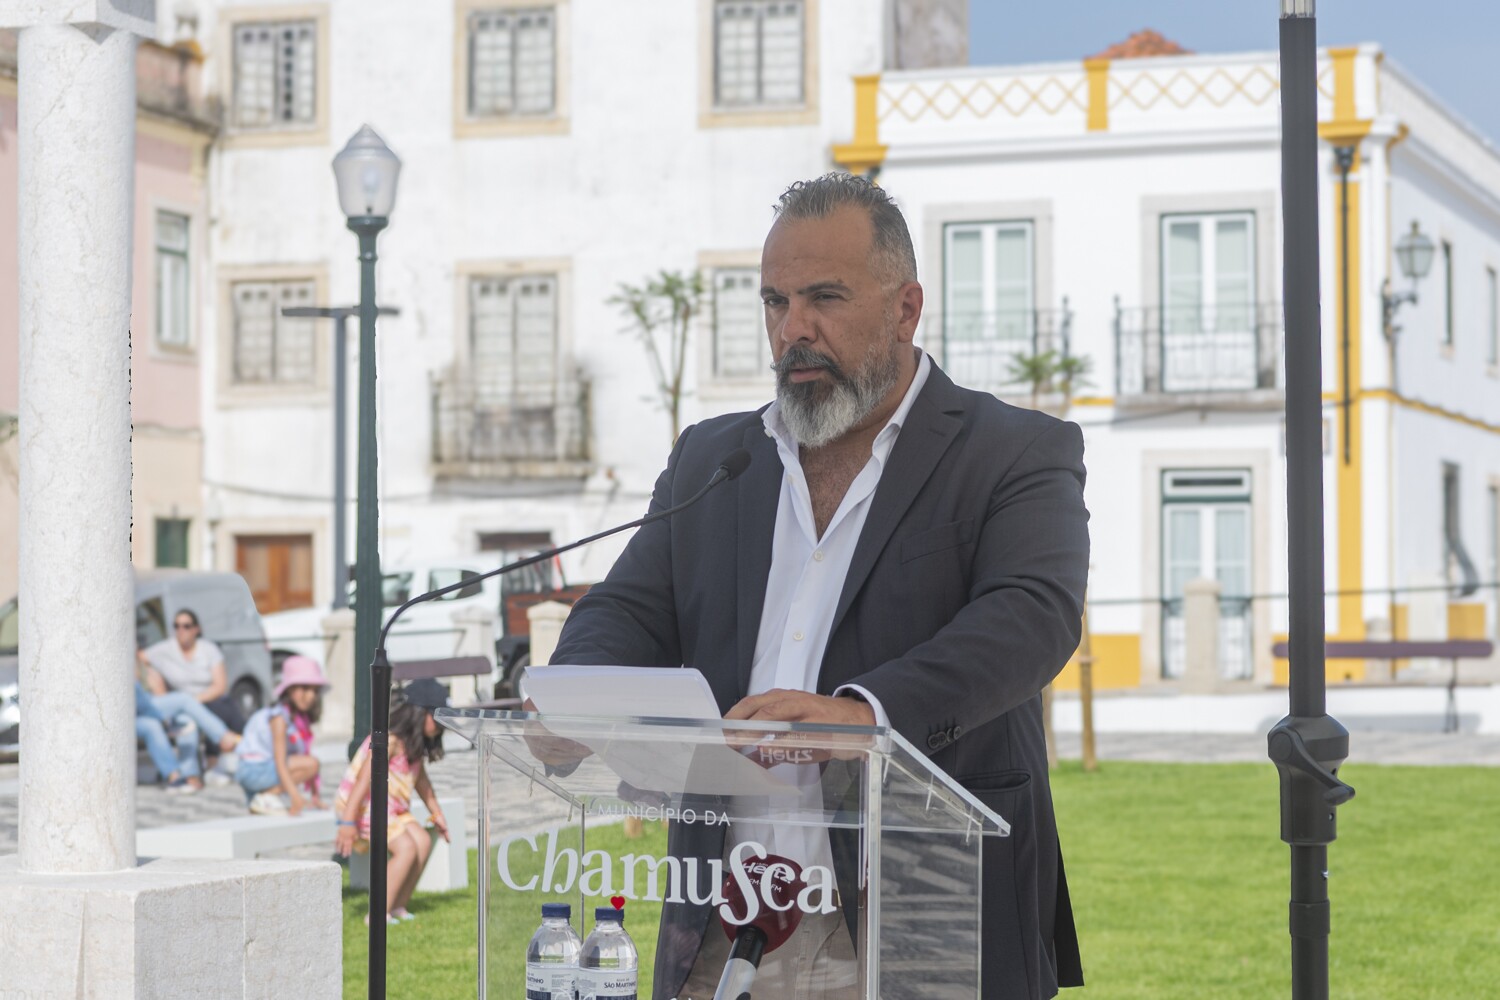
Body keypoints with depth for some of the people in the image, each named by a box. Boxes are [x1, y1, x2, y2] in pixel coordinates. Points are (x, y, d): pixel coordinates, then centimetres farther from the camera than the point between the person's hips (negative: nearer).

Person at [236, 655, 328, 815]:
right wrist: (295, 795, -35)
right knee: (311, 763, -22)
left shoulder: (302, 718, 8)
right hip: (254, 769, -9)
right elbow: (280, 762, -26)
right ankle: (266, 798, -14)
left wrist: (314, 796, 8)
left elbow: (305, 753, 9)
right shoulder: (279, 717, -18)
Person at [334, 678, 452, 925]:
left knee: (423, 842, -7)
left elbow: (421, 781, 24)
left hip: (391, 807, 9)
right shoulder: (389, 741, -22)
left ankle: (398, 906, 1)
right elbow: (364, 780, -26)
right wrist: (348, 823, -29)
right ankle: (379, 914, -17)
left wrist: (437, 814, 30)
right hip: (362, 805, -9)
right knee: (406, 847, -21)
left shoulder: (414, 744, 9)